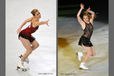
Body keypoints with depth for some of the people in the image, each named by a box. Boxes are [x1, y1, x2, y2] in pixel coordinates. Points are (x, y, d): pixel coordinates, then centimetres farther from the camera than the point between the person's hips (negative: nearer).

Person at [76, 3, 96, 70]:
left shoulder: (90, 22, 9)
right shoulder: (83, 23, -5)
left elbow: (93, 13, 15)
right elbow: (78, 16, -17)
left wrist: (88, 11, 8)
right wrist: (81, 8, -16)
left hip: (88, 41, 7)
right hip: (84, 40, -7)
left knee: (93, 54, 8)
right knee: (89, 53, -11)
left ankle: (80, 53, 21)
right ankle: (82, 65, 0)